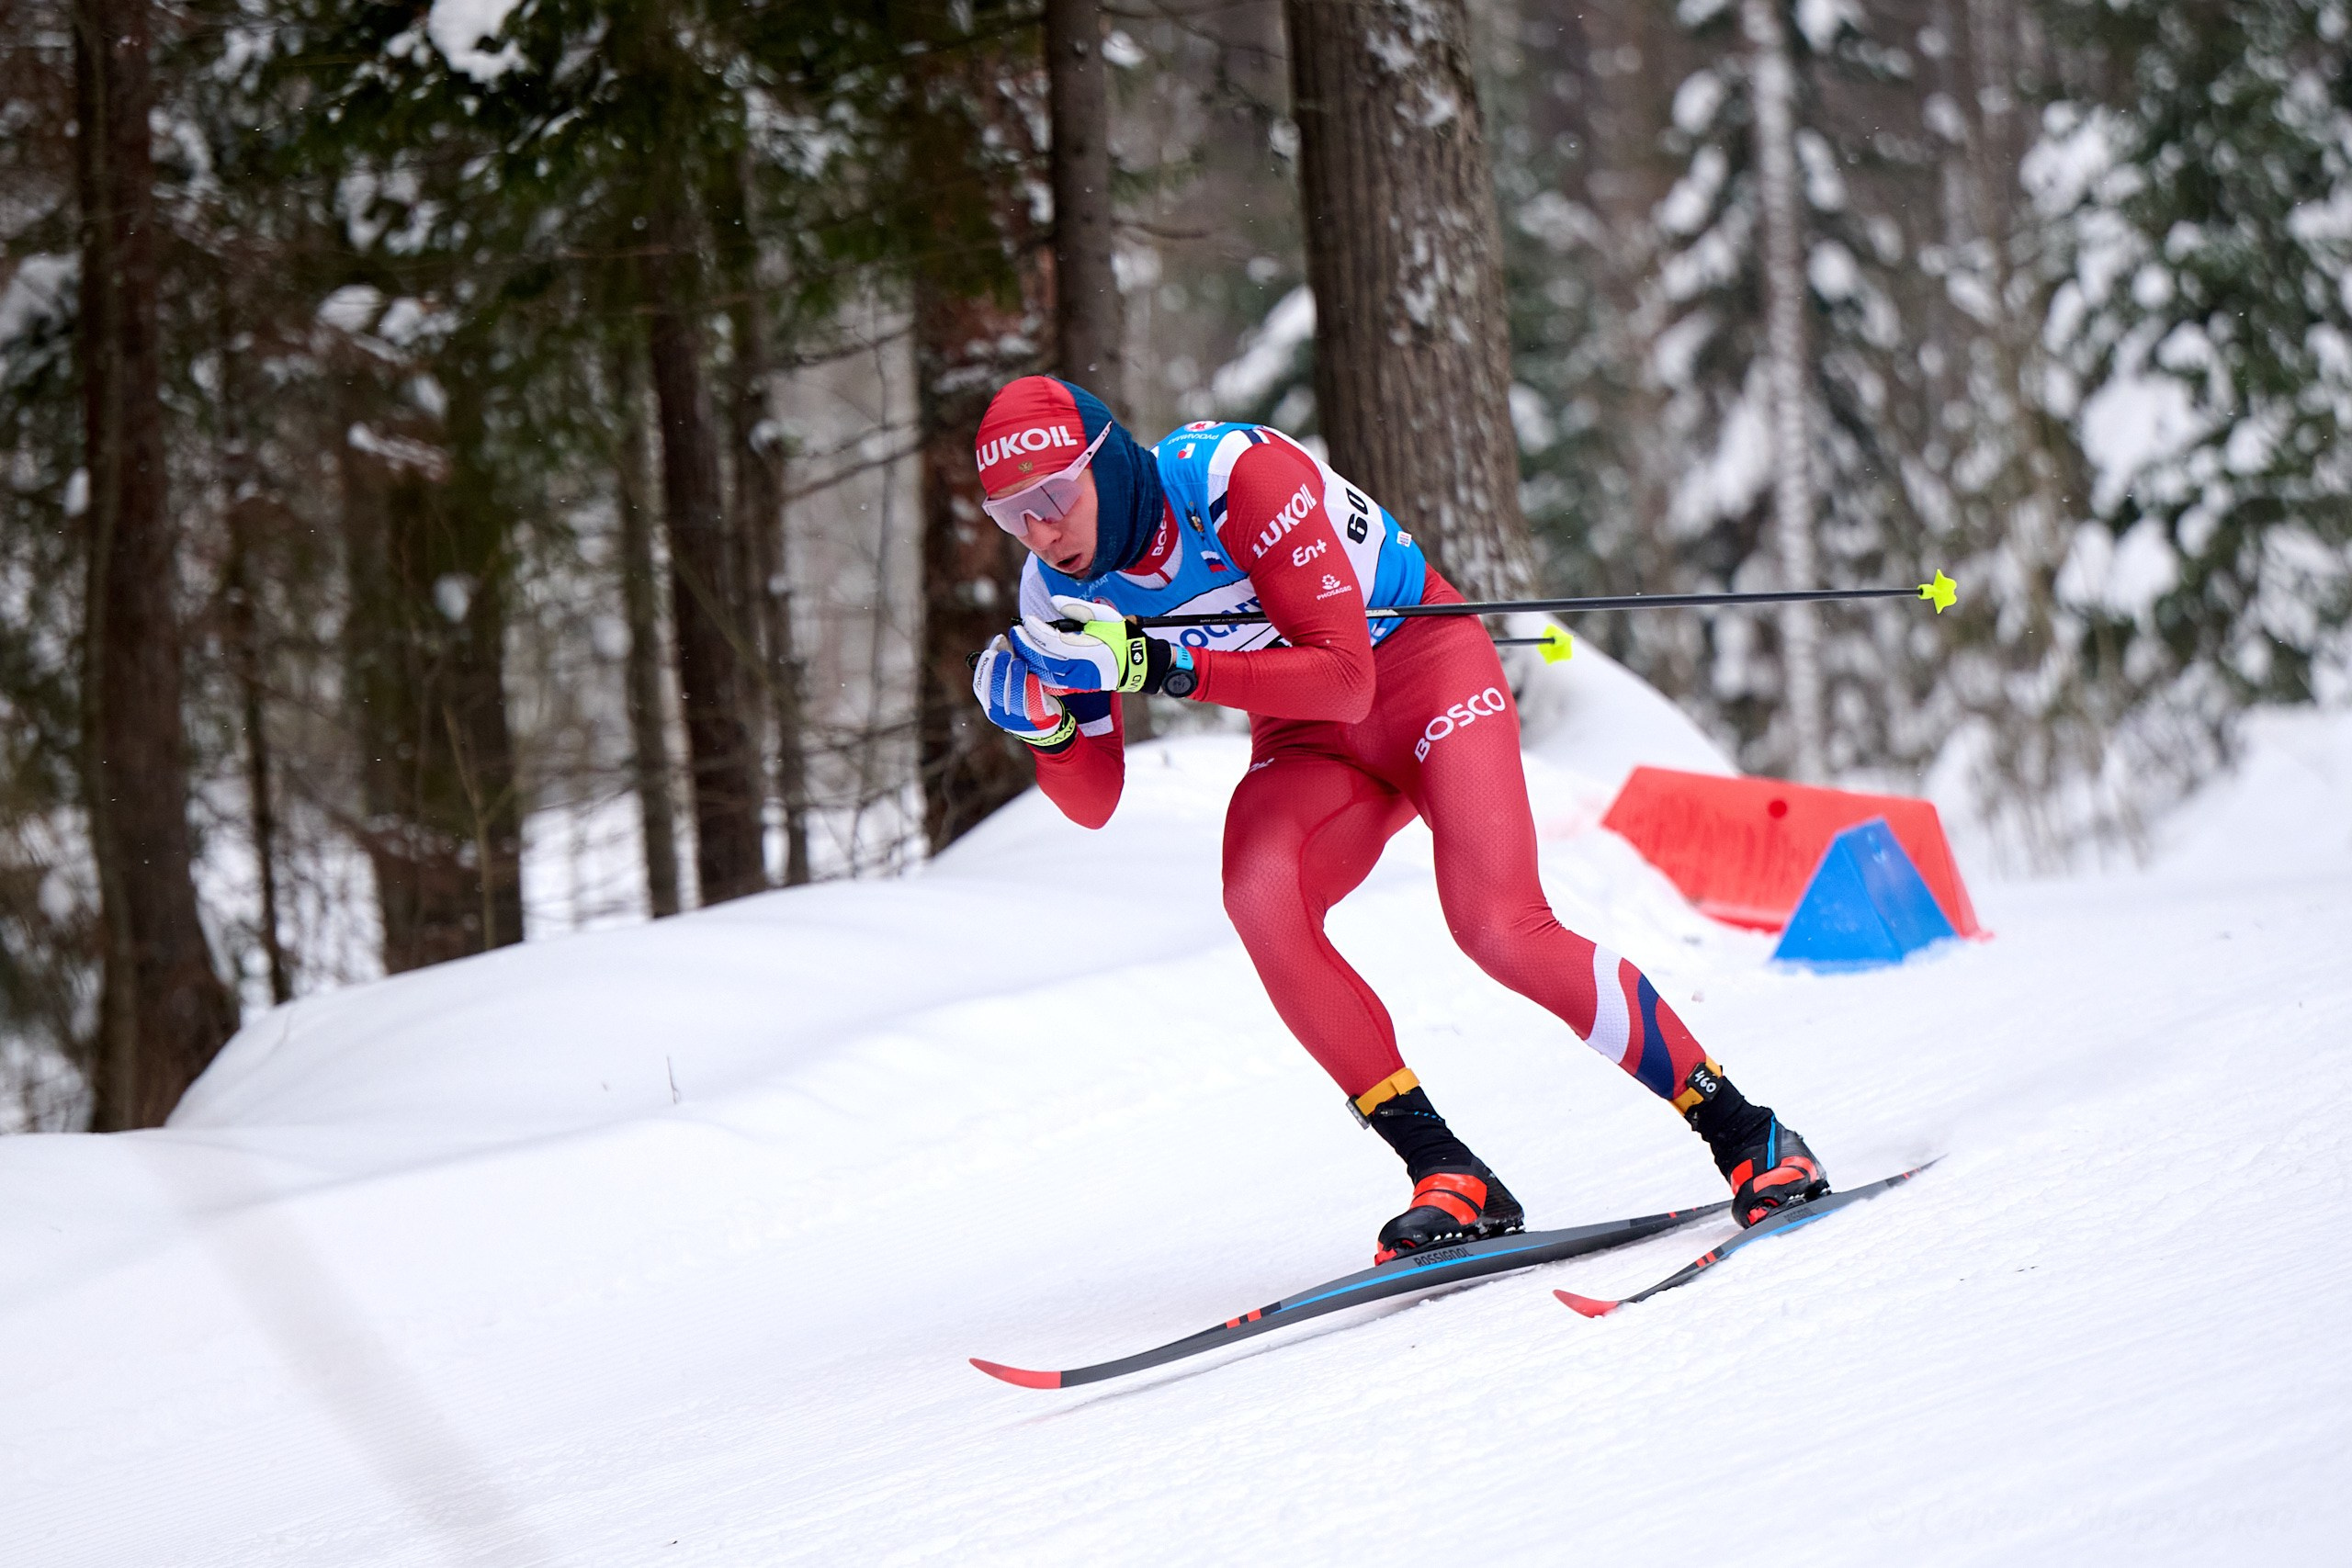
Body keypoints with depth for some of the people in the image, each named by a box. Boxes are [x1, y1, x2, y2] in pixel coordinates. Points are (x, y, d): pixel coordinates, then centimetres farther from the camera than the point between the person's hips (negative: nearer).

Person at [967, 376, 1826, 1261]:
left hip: (1422, 666, -5)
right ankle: (1449, 1177, -24)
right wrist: (1043, 725, -24)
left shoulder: (1238, 476, -28)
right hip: (1306, 739, 5)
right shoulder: (1060, 595, -9)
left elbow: (1343, 675, -30)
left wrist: (1166, 668, -38)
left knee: (1498, 928, -24)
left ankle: (1744, 1134, -9)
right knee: (1259, 898, -27)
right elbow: (1093, 800, -3)